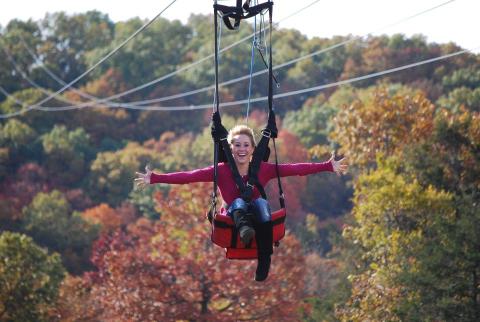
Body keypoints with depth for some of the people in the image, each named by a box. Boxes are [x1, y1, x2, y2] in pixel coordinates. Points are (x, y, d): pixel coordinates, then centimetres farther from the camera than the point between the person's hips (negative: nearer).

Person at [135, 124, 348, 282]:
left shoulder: (263, 169, -2)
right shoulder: (221, 170, -4)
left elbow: (296, 169, -10)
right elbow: (189, 176, -13)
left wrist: (328, 166, -19)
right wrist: (154, 179, -24)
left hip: (259, 220, 0)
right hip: (234, 218, 0)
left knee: (261, 202, -30)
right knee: (239, 201, -28)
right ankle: (244, 229, -65)